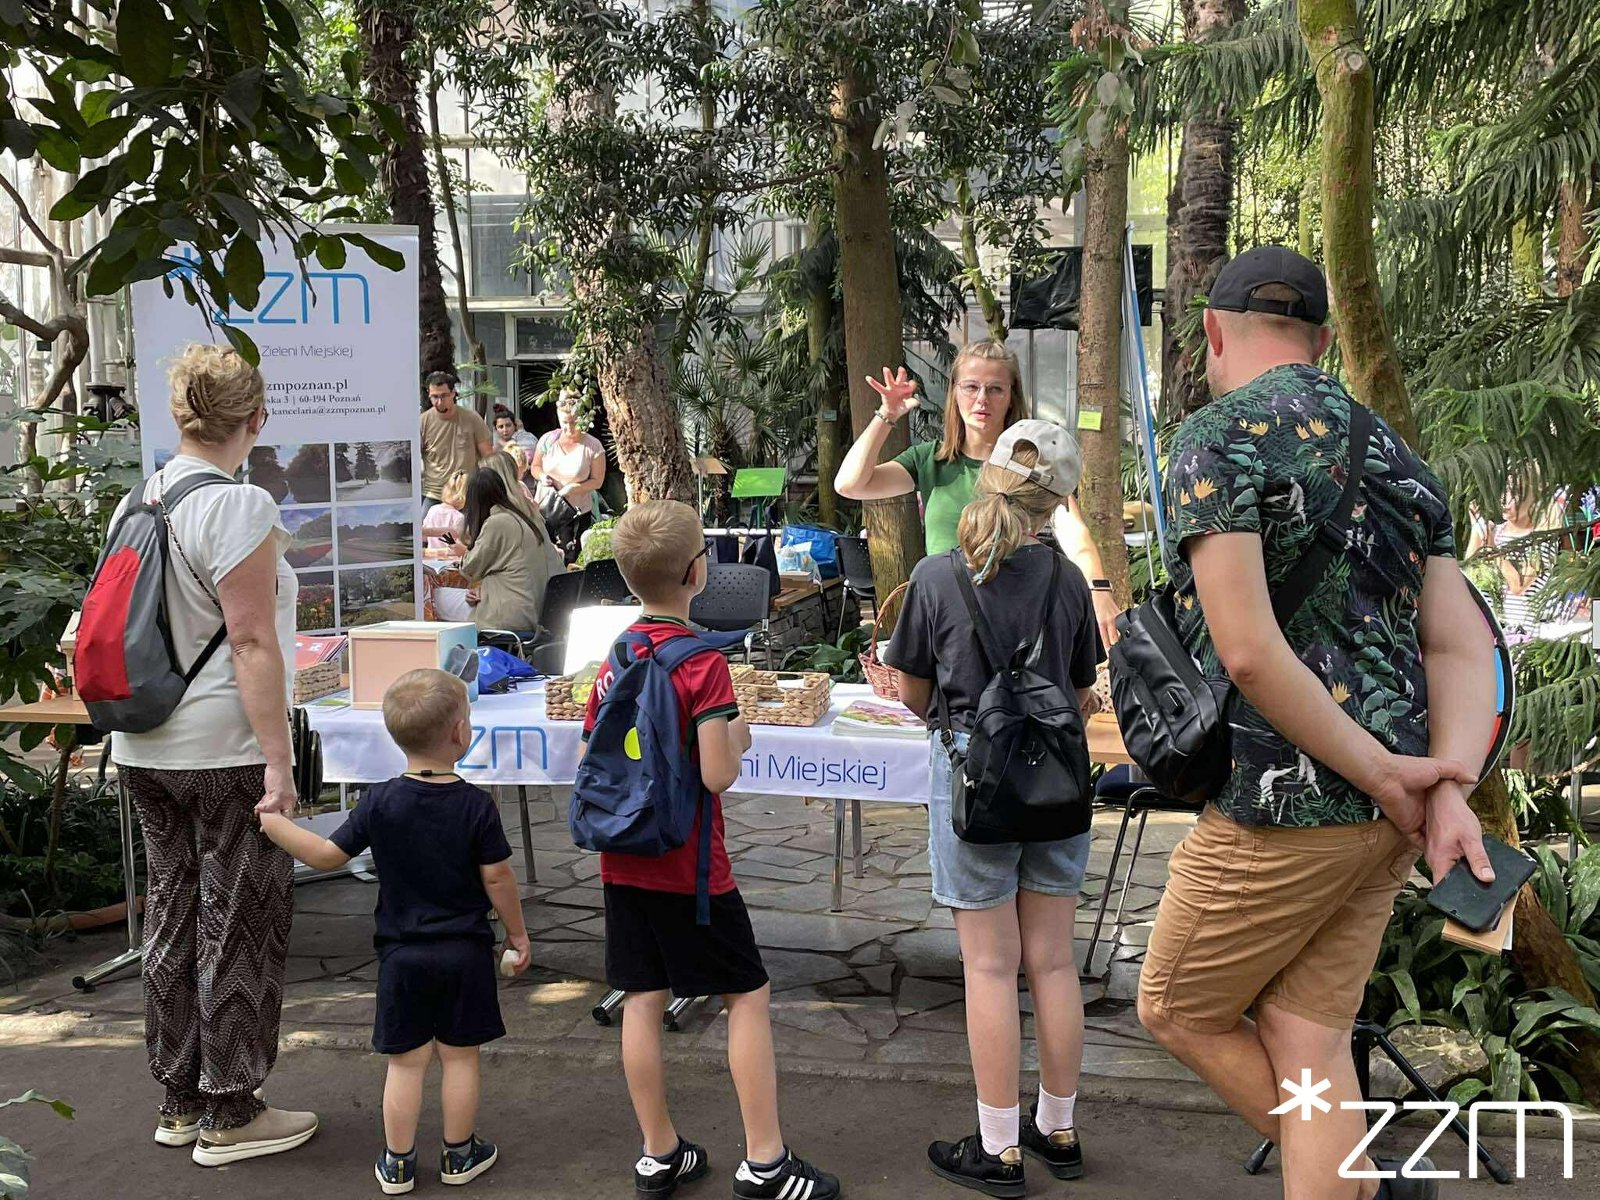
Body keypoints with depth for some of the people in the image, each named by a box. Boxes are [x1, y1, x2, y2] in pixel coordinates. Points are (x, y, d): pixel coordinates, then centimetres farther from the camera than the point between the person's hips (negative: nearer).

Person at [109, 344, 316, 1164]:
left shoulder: (136, 503, 8)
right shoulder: (238, 506, -16)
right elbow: (253, 643, -19)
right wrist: (277, 760, -18)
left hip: (145, 750, 8)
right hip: (225, 749, -7)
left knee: (173, 918, 16)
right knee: (240, 924, 4)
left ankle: (179, 1102, 27)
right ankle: (228, 1116, 13)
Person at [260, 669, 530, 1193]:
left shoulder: (379, 803, -9)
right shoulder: (477, 805, -12)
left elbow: (328, 856, -4)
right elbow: (497, 880, -8)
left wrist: (272, 823, 7)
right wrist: (517, 934, 6)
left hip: (403, 953, 1)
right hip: (465, 953, -1)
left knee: (406, 1062, 11)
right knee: (459, 1056, 12)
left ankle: (397, 1164, 20)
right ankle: (459, 1155, 24)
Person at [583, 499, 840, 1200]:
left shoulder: (613, 661, 4)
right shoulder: (702, 662, -17)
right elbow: (717, 775, -22)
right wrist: (737, 739, -2)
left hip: (623, 863, 6)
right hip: (689, 867, -6)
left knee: (642, 1001, 11)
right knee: (747, 995, 5)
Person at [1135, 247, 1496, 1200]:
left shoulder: (1220, 440, -10)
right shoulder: (1394, 454, 13)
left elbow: (1248, 651, -22)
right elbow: (1463, 644, 4)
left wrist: (1383, 774, -14)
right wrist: (1450, 788, -9)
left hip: (1285, 807, -7)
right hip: (1384, 813, 7)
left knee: (1179, 1011, 13)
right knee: (1304, 1039, 12)